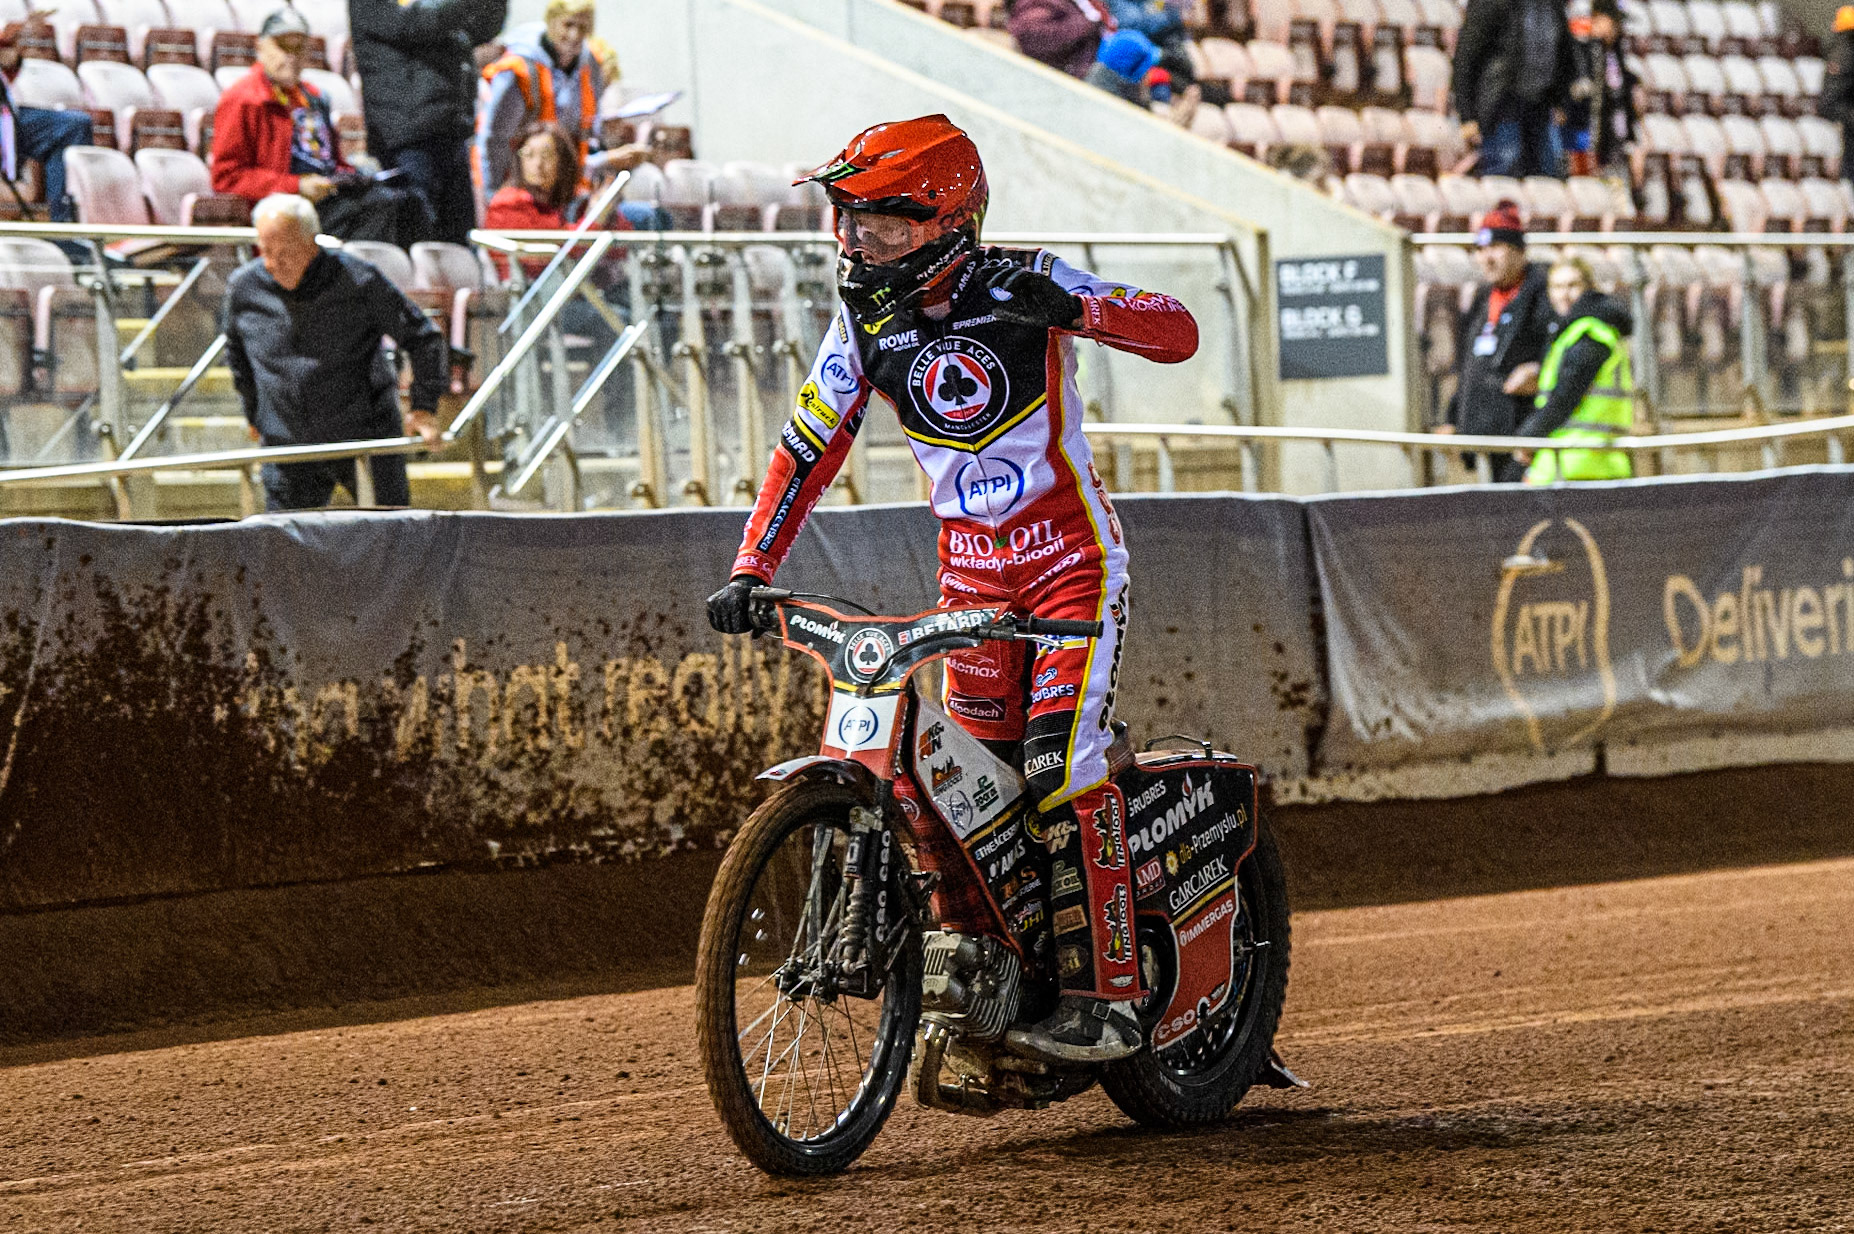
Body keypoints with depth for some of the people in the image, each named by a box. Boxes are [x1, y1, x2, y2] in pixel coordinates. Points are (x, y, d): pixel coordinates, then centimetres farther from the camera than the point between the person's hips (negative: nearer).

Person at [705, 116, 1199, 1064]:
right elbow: (806, 449, 7)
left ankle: (1109, 996, -17)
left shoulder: (1020, 284, -12)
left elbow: (1179, 333, -17)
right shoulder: (864, 326, 1)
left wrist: (1072, 311, -35)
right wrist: (748, 573, -3)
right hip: (969, 562, 5)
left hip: (1071, 548, -5)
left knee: (1063, 762, -17)